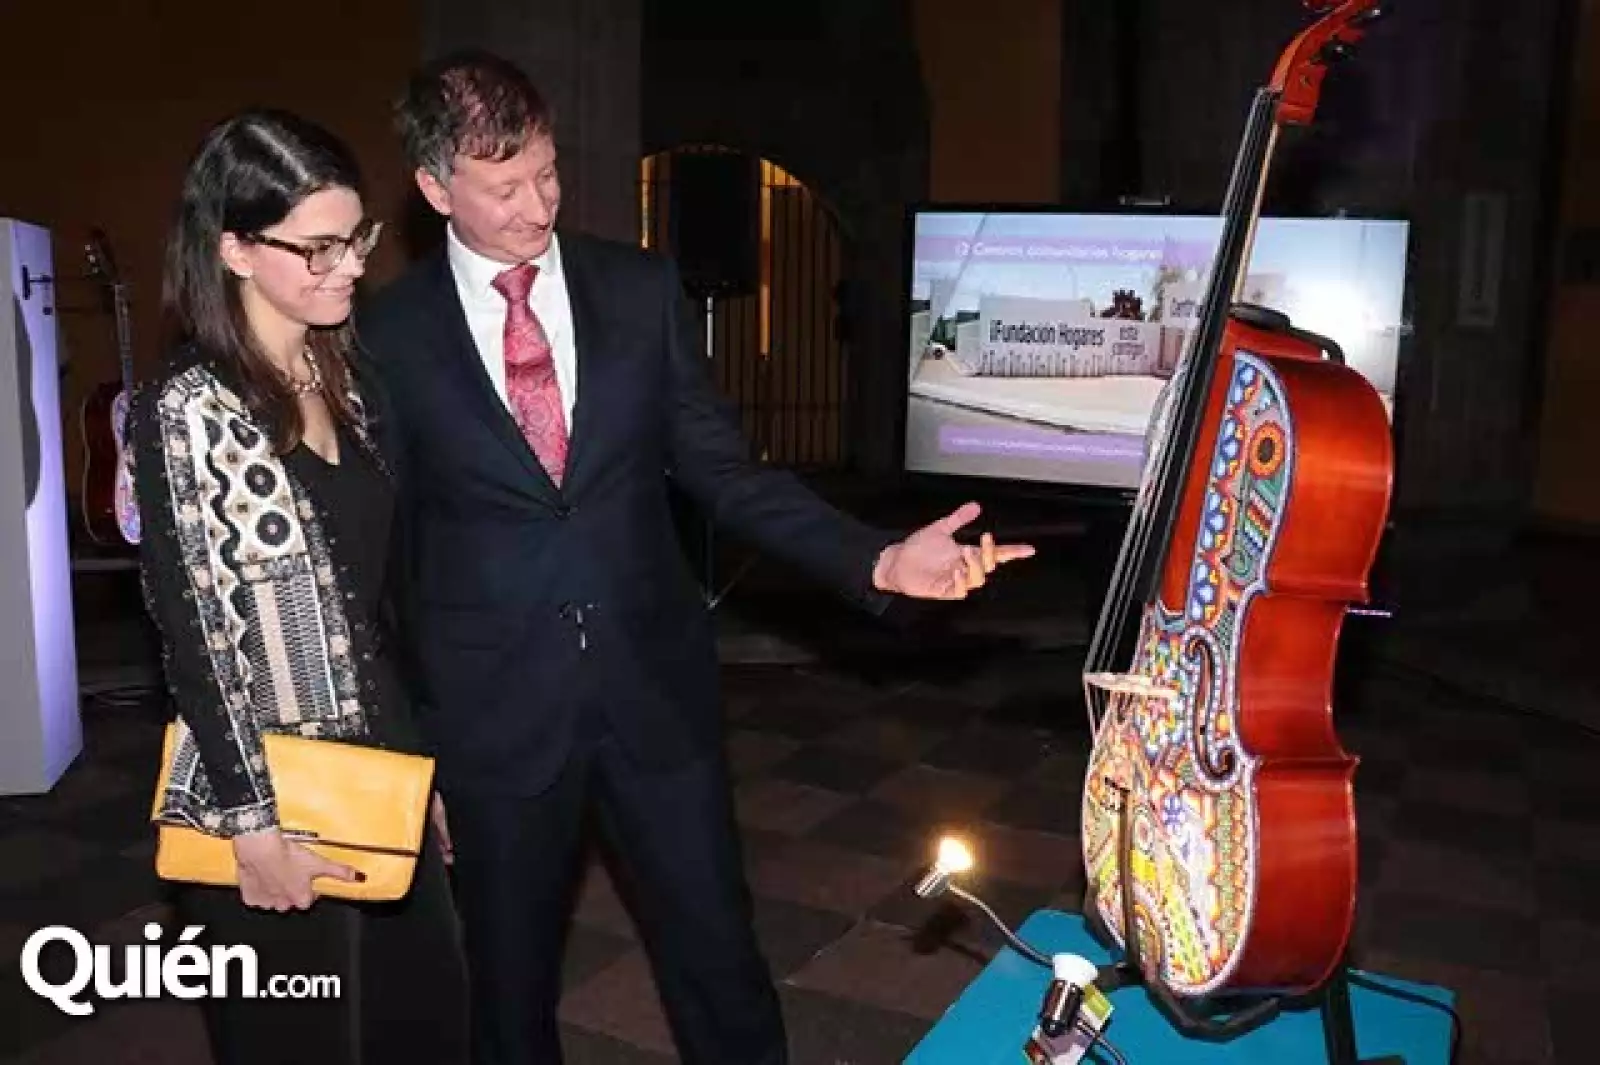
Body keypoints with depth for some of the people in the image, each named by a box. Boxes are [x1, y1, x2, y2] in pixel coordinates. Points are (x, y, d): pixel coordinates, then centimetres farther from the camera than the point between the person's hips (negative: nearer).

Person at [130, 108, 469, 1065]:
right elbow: (194, 633, -16)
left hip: (383, 759, 7)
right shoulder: (187, 409, -15)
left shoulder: (345, 377, 6)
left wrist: (419, 750, 12)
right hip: (266, 786, -6)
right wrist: (257, 828, -15)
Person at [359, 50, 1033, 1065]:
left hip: (656, 682, 1)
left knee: (716, 950, 14)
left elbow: (722, 469, 0)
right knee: (510, 975, 18)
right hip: (494, 706, 0)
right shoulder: (389, 332, -5)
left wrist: (880, 561, -12)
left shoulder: (642, 288, -1)